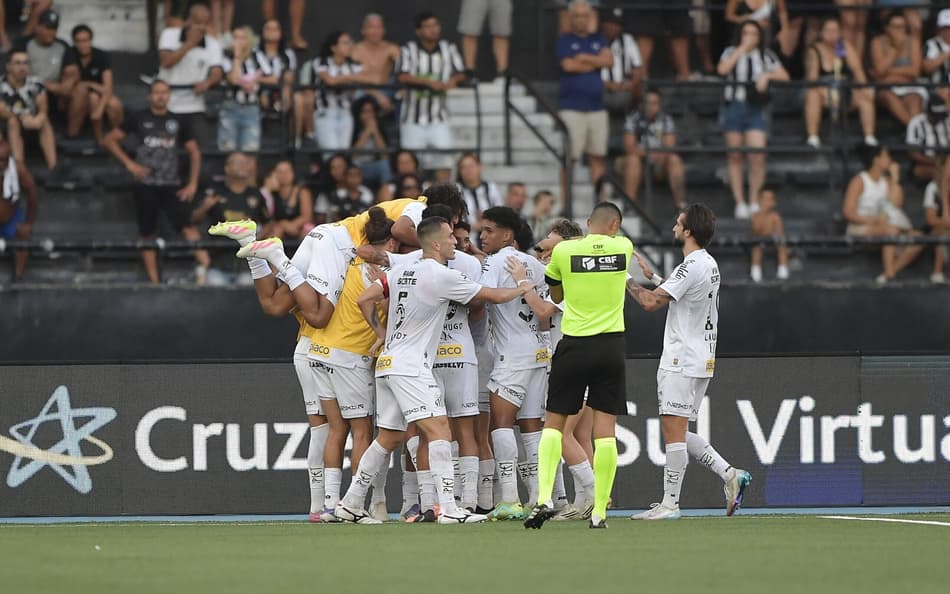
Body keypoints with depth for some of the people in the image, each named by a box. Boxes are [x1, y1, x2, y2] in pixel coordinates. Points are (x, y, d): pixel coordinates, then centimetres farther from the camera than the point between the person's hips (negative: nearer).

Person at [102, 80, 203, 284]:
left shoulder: (178, 121, 8)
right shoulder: (138, 119, 4)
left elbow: (194, 152, 12)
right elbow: (110, 140, 7)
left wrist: (192, 184, 1)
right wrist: (129, 164, -4)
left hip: (172, 185, 0)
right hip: (146, 185, 0)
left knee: (187, 225, -18)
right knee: (147, 235, 2)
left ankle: (206, 267, -28)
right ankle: (154, 281, 7)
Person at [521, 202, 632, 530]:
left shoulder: (563, 250, -3)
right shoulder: (622, 247, 0)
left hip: (573, 345, -1)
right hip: (611, 346, 1)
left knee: (554, 423, 9)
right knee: (605, 428, 1)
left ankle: (544, 497, -7)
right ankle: (599, 512, -2)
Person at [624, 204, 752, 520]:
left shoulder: (692, 266, -17)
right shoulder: (709, 264, 14)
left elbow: (651, 302, -20)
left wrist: (628, 281, -6)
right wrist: (652, 275, 27)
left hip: (681, 363, -10)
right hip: (701, 360, 10)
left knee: (674, 432, -7)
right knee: (679, 435, 14)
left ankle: (669, 503, -6)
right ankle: (730, 474, 6)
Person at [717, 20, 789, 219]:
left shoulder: (766, 56, 11)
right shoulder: (732, 53, 8)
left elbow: (784, 76, 6)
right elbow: (722, 69, -12)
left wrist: (767, 75, -11)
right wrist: (741, 49, -9)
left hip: (755, 110, 0)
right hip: (733, 106, 0)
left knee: (758, 156, -11)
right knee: (735, 157, 2)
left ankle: (754, 201, -1)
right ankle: (739, 202, 8)